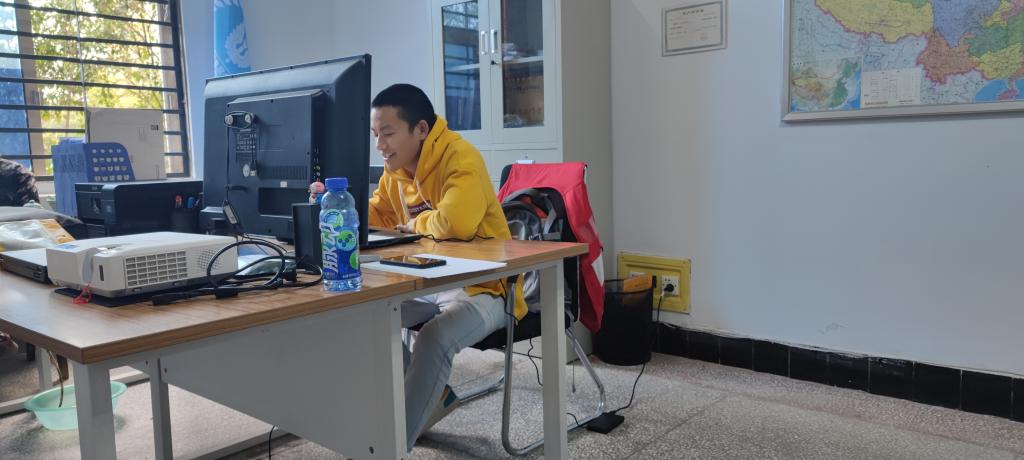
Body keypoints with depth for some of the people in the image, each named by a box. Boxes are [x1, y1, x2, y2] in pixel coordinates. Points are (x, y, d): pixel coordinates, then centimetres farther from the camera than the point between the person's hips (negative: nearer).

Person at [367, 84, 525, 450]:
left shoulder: (460, 158, -21)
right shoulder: (395, 168, 5)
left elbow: (456, 222, -38)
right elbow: (378, 216, 22)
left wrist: (416, 224, -16)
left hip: (483, 288, -8)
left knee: (433, 339, -33)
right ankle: (431, 396, 12)